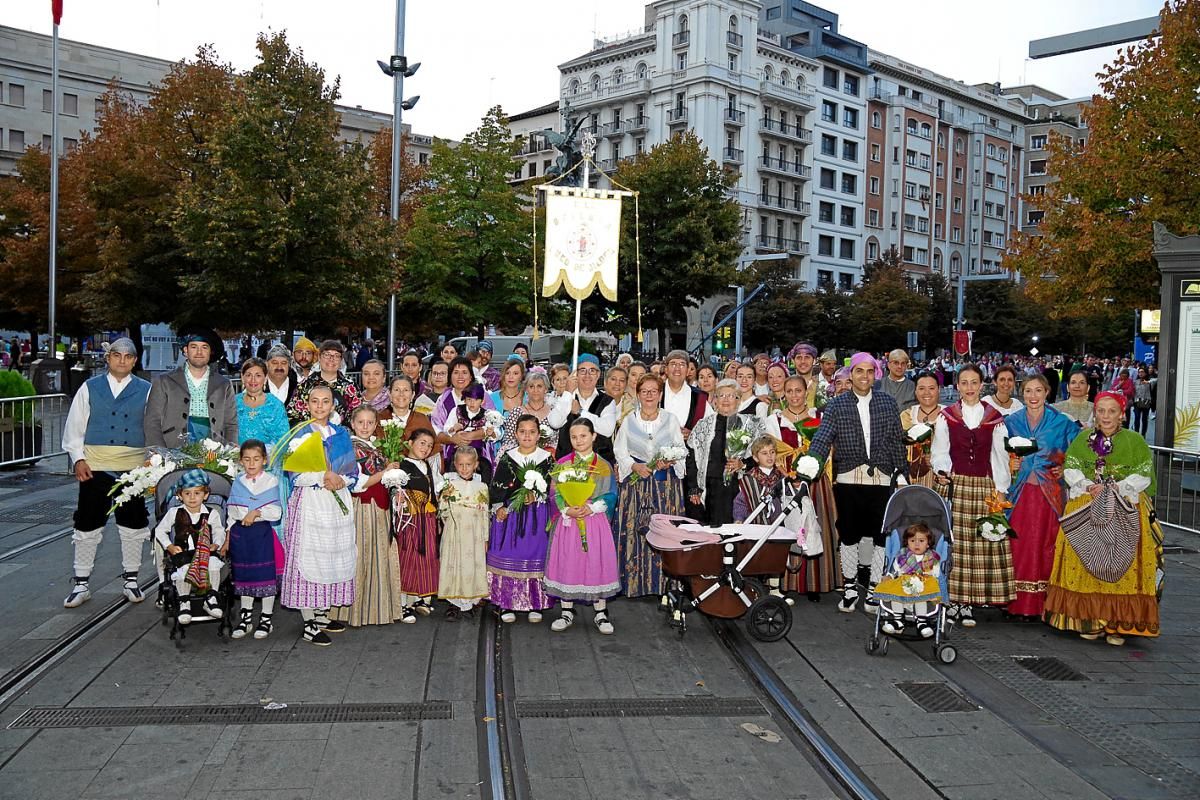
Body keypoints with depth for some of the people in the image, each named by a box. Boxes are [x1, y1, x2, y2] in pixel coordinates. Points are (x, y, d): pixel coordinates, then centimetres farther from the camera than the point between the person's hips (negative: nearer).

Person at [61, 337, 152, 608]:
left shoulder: (146, 391, 5)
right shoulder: (90, 388, 6)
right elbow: (74, 426, 6)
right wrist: (77, 459, -3)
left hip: (133, 467, 0)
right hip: (94, 466, 0)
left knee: (133, 523, 8)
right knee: (88, 524, 4)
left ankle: (131, 579, 22)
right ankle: (81, 583, 14)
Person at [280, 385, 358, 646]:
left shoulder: (342, 435, 11)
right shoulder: (299, 435, -1)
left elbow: (353, 472, 10)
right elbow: (296, 475, -9)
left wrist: (339, 481, -9)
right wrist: (325, 475, -16)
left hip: (338, 502, 5)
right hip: (309, 504, -5)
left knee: (335, 556, 7)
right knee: (309, 557, -4)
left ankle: (322, 612, 20)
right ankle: (310, 624, 1)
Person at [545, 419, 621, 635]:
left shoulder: (603, 466, 2)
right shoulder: (562, 464, 3)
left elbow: (610, 495, -2)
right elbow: (555, 492, 1)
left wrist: (591, 508, -17)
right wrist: (567, 510, -16)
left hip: (595, 522, 0)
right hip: (567, 522, 1)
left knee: (597, 564, 3)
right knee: (567, 565, 5)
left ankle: (600, 613, 15)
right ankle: (567, 613, 18)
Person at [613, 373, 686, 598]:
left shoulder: (670, 419, 7)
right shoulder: (629, 421, 7)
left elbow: (681, 450, 6)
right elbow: (619, 451, 5)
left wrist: (669, 462, -13)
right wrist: (635, 466, -12)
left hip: (666, 482, 0)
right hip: (635, 482, 0)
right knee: (634, 529, -3)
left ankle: (664, 582, 5)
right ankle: (634, 582, 6)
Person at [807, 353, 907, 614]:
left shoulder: (888, 403, 8)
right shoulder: (836, 406, 2)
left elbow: (897, 441, 10)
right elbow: (822, 438, -9)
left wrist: (902, 472, 8)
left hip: (881, 480, 1)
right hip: (848, 479, -1)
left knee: (881, 535, 4)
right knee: (849, 534, 8)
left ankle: (874, 587, 17)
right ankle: (849, 587, 21)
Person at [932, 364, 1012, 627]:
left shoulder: (994, 418, 8)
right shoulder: (946, 416, 6)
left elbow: (1000, 456, 8)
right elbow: (939, 452, 7)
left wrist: (1001, 489, 2)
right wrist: (941, 471, -12)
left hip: (985, 487, 1)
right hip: (953, 485, -1)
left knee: (982, 544, -2)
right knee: (952, 542, -5)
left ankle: (967, 604, 4)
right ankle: (952, 600, 3)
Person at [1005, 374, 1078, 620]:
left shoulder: (1061, 422, 1)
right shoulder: (1011, 422, 8)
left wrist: (1065, 469, -6)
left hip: (1049, 493, -2)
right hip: (1019, 492, 2)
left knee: (1045, 545, 0)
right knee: (1017, 546, 0)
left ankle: (1041, 604, 8)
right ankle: (1016, 602, 8)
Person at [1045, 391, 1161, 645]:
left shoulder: (1135, 440, 4)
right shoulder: (1082, 439, 11)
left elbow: (1143, 475, -2)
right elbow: (1070, 469, 4)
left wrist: (1118, 487, -17)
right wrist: (1089, 486, -13)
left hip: (1126, 513, -2)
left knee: (1122, 567, -6)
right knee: (1086, 565, -2)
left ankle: (1118, 624, 0)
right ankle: (1090, 620, 6)